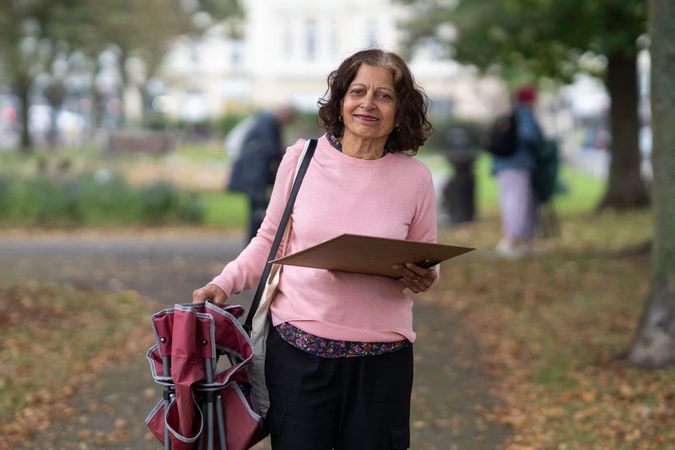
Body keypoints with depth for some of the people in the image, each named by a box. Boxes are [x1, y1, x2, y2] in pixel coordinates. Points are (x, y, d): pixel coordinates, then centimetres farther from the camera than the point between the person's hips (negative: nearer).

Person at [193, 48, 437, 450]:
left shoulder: (415, 177, -1)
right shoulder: (301, 158, -2)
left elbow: (428, 264, 10)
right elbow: (270, 240, 9)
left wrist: (422, 279, -12)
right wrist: (225, 283, -3)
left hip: (380, 357, 1)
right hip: (297, 347, 0)